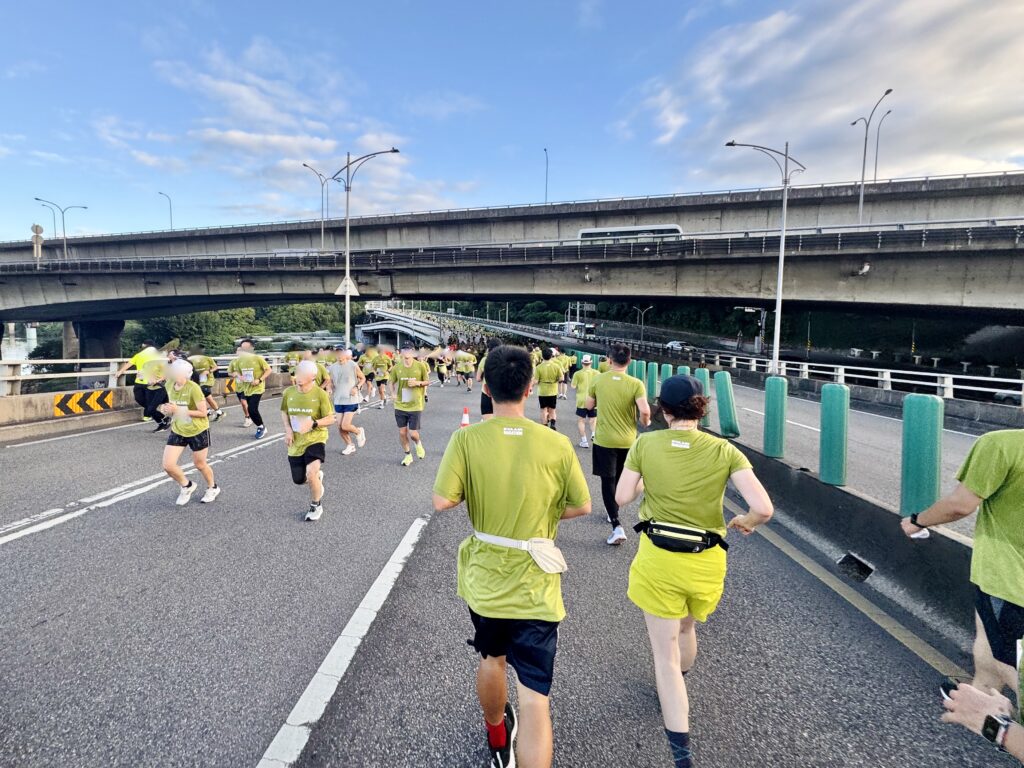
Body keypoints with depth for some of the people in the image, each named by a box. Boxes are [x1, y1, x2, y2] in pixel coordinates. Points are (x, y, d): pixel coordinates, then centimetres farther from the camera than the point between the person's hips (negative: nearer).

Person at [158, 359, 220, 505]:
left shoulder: (193, 388, -23)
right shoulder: (169, 385, -4)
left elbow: (203, 412, -22)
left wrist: (179, 410, -27)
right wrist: (166, 409, -10)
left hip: (198, 431, -5)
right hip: (177, 431, 5)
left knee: (199, 464, 11)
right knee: (168, 465, -6)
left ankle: (213, 488, 38)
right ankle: (187, 486, 23)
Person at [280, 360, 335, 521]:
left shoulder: (320, 394, -15)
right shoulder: (288, 392, -4)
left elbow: (330, 419, -10)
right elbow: (284, 413, 13)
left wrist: (313, 423, -26)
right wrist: (288, 429, -4)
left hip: (315, 439, -5)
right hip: (296, 443, 5)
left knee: (311, 473, -25)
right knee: (298, 480, 12)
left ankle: (316, 505, 3)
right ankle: (317, 475, 49)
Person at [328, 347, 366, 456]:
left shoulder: (353, 365, -8)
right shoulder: (332, 367, 2)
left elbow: (363, 378, 4)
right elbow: (330, 382, 16)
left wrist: (357, 387, -12)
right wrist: (331, 389, -6)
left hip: (351, 400, -5)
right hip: (338, 401, 5)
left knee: (345, 426, -12)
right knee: (340, 427, 8)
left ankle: (359, 432, 20)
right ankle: (350, 446, 29)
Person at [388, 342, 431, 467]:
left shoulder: (420, 366, -7)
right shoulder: (397, 367, -3)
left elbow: (428, 382, 3)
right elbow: (391, 382, 9)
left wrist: (418, 383, -17)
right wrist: (393, 394, -9)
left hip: (415, 405, -2)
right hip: (400, 405, 2)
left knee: (413, 434, -3)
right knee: (402, 432, 8)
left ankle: (418, 444, 33)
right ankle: (408, 455, 29)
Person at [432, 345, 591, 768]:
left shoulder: (466, 439, -14)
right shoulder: (556, 444, -13)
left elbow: (441, 501, -16)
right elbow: (581, 506, -3)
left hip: (484, 579, 3)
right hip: (535, 586, -2)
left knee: (491, 659, 30)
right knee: (534, 697, 5)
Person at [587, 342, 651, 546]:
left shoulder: (598, 380, -6)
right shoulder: (635, 384, -12)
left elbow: (589, 406, 5)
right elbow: (645, 411, -22)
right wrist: (645, 422, -1)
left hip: (604, 439, -1)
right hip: (627, 440, 1)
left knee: (608, 481, 2)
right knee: (619, 480, 21)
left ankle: (617, 526, -10)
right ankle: (613, 514, 39)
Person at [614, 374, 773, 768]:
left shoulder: (645, 444, -12)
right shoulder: (724, 451, -10)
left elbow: (622, 497, -6)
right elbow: (764, 509, -16)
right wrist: (746, 522, 6)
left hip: (657, 558, -3)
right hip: (706, 562, 3)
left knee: (665, 653, 11)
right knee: (686, 629, 31)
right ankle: (676, 695, 60)